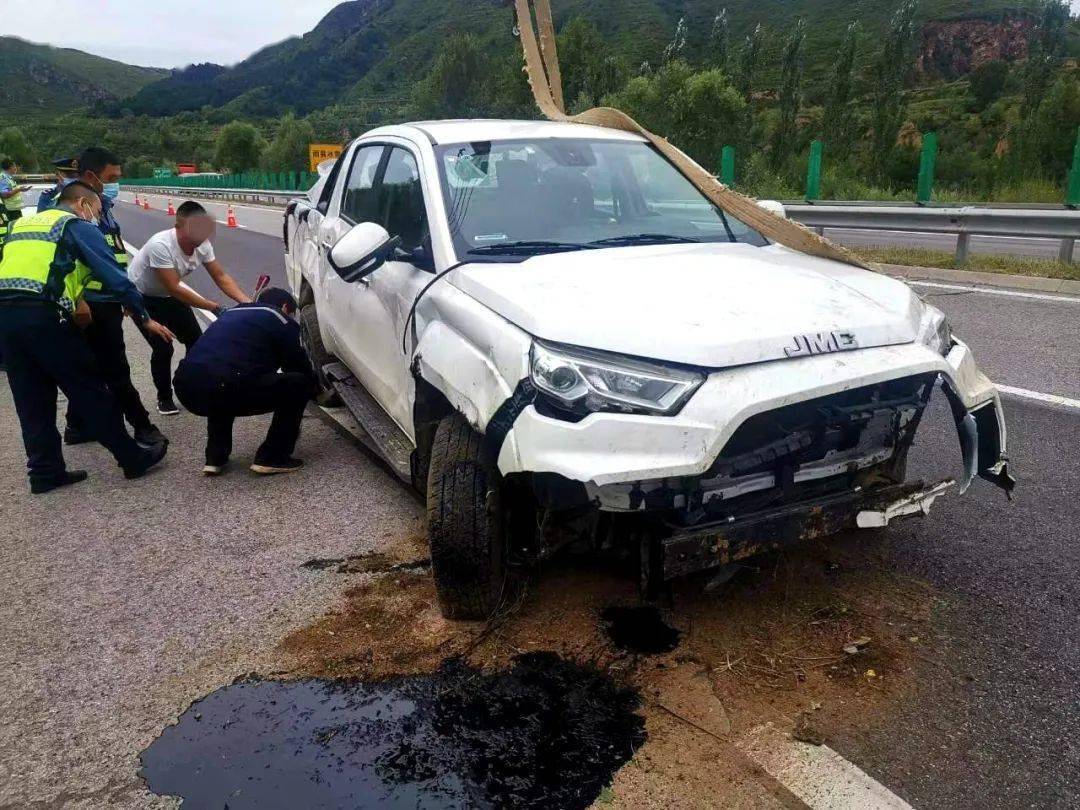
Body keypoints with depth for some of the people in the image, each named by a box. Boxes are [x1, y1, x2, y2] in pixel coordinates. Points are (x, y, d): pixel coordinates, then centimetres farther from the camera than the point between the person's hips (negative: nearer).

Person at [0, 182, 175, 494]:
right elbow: (114, 276, -2)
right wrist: (144, 318, 3)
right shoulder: (77, 226, 6)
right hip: (42, 315, -7)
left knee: (33, 400, 13)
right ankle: (132, 458, 10)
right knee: (90, 390, 2)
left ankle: (45, 471, 19)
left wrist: (74, 299, 31)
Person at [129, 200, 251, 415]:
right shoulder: (160, 245, -37)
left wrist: (246, 302, -26)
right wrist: (213, 307, -36)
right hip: (142, 298, -6)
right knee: (163, 348, -13)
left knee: (196, 341, 2)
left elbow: (221, 276, -11)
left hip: (169, 296, 6)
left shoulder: (203, 245, -17)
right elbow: (174, 289, -35)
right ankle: (164, 398, 9)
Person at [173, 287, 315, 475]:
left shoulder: (234, 312, 33)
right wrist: (315, 387, 40)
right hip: (228, 388, -7)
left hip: (185, 387, 8)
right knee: (299, 384, 10)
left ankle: (215, 458, 27)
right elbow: (300, 368, 16)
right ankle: (272, 458, 9)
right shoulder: (280, 319, 13)